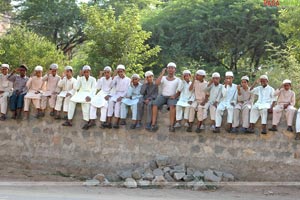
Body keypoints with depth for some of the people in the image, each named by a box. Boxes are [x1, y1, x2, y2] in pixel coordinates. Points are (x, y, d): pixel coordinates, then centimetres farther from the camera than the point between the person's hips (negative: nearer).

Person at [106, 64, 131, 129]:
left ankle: (116, 122, -39)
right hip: (115, 94, 2)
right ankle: (109, 122, -35)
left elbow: (127, 90, -2)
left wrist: (121, 96, -17)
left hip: (123, 95, -2)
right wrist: (114, 75, -6)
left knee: (118, 102, -33)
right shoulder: (116, 78, 18)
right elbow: (112, 84, -1)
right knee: (111, 101, -29)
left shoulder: (128, 80, 9)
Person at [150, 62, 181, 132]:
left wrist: (175, 96, -14)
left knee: (172, 105, -36)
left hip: (171, 97, -2)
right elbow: (156, 83, -9)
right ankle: (153, 124, -26)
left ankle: (171, 125, -35)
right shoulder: (163, 78, 11)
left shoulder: (177, 80, 10)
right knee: (155, 104, -28)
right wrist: (162, 73, -7)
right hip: (163, 96, 2)